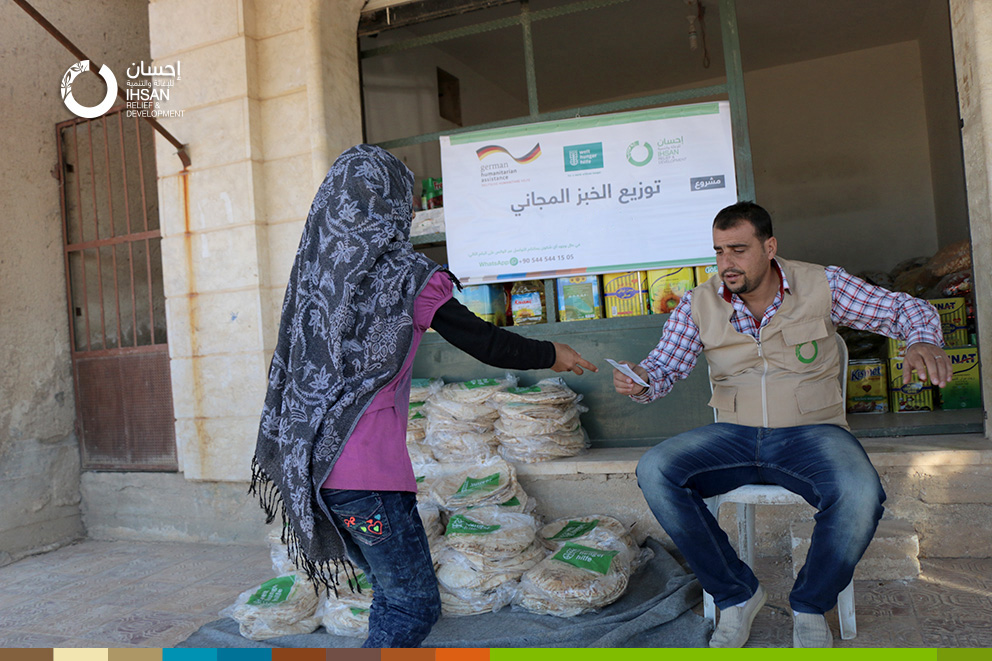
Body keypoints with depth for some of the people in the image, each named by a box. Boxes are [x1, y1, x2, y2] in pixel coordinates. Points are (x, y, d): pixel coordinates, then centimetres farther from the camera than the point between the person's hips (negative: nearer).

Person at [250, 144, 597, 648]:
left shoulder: (316, 265, 10)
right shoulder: (402, 270, -9)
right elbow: (480, 341, -3)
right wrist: (551, 355, 11)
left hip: (309, 457, 8)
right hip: (364, 466, -8)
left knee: (394, 592, 21)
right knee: (415, 605, 5)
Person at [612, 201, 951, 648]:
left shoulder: (821, 285, -1)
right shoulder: (698, 305, 2)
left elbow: (908, 310, 5)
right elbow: (664, 368, 1)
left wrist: (923, 342, -19)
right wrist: (639, 380, -23)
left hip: (811, 432, -1)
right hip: (734, 435, 2)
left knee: (859, 494, -34)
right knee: (654, 471, -24)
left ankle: (810, 607, -2)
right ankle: (736, 594, -5)